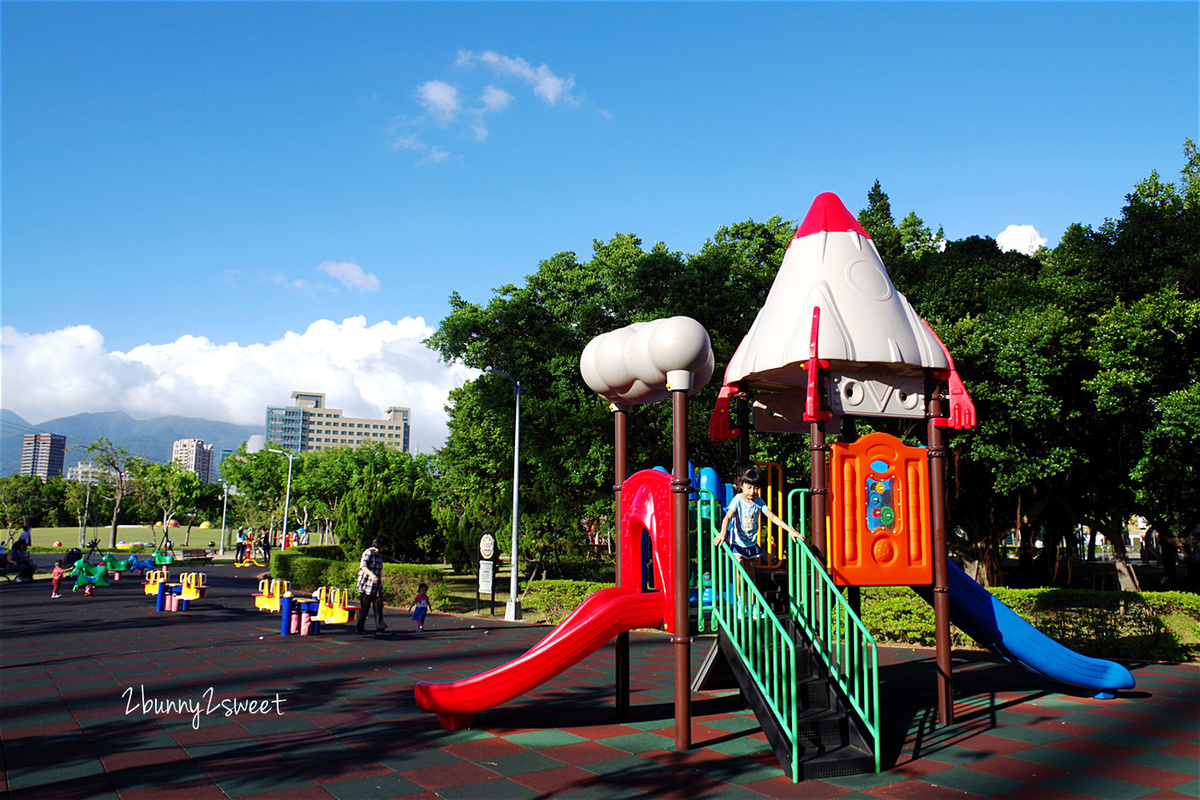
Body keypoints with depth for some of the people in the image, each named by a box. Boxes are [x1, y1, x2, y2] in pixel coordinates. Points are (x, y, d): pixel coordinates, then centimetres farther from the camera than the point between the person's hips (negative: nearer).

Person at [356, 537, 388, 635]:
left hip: (377, 586, 7)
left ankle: (380, 627, -3)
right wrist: (371, 574, -34)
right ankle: (360, 627, 11)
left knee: (379, 606, -2)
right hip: (367, 586, -7)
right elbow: (363, 566, -19)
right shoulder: (368, 552, -7)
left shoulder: (380, 554, 18)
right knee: (364, 607, 1)